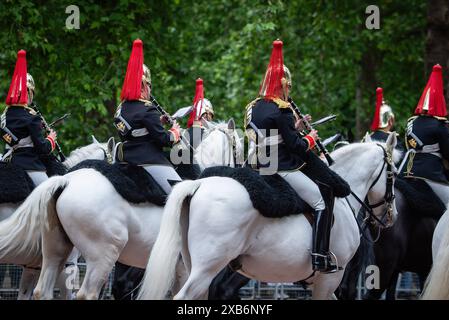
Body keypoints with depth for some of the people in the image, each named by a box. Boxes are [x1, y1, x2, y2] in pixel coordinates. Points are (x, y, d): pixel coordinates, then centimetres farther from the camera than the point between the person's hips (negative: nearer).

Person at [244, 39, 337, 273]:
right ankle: (320, 258, -13)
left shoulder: (254, 108, 10)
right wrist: (310, 138, 3)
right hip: (283, 170, -9)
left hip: (259, 169, 9)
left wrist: (294, 127, 16)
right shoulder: (281, 111, -17)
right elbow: (295, 146, -16)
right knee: (323, 202, -4)